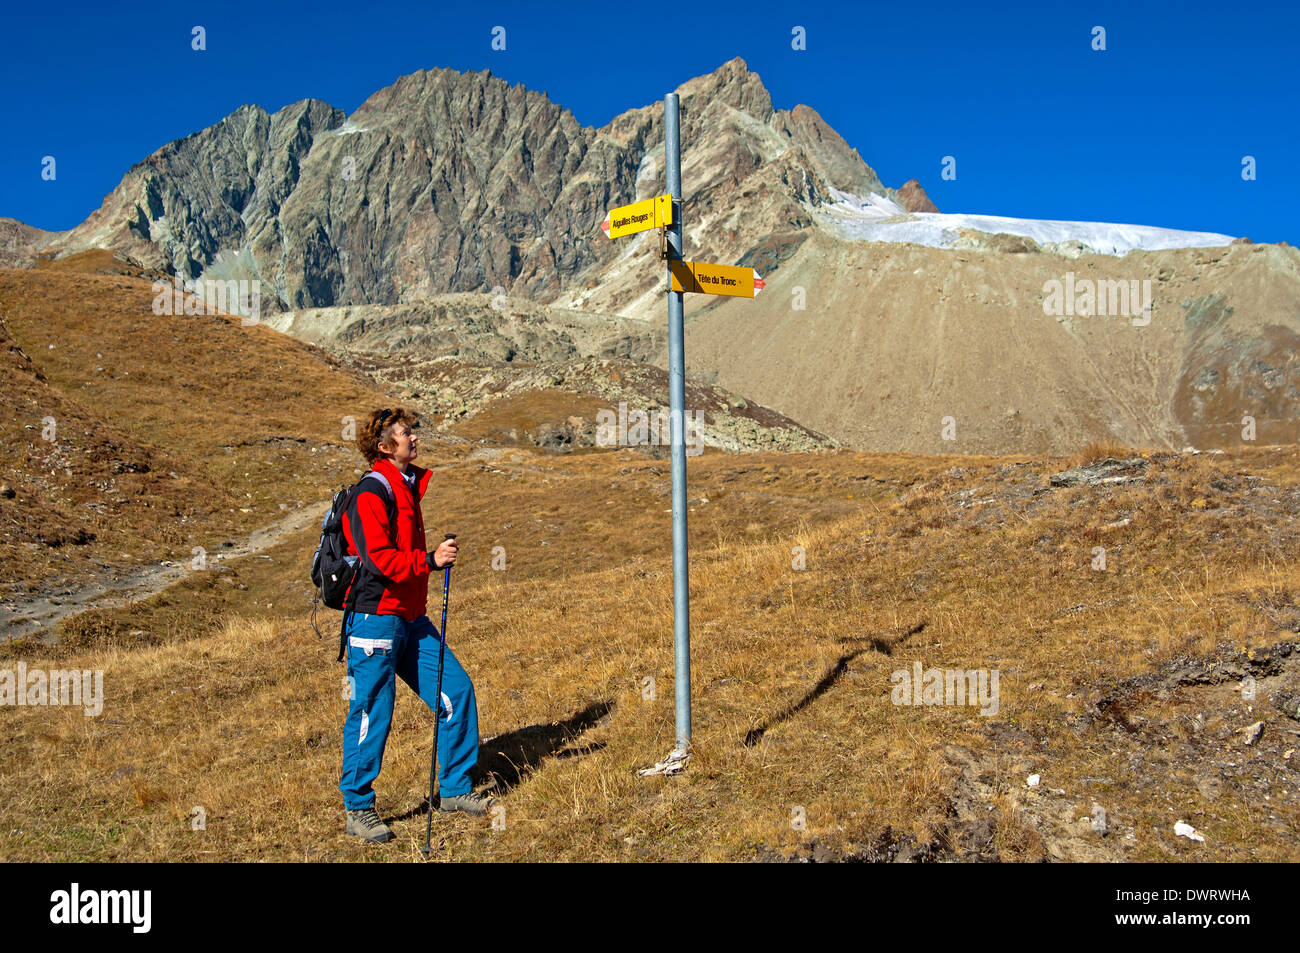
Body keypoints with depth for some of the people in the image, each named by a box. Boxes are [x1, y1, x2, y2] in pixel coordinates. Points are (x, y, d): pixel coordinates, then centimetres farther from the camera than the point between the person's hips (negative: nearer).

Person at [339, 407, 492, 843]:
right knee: (372, 713, -2)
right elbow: (380, 557, -21)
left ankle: (454, 789, 19)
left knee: (456, 691, 7)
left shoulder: (409, 486, 17)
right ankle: (358, 810, 12)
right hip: (376, 617, -9)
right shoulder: (372, 492, -12)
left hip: (411, 619, 9)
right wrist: (430, 560, -28)